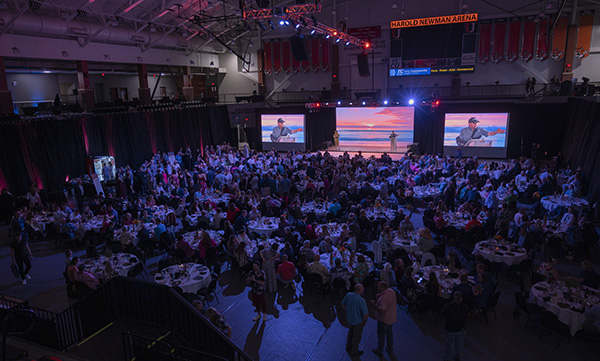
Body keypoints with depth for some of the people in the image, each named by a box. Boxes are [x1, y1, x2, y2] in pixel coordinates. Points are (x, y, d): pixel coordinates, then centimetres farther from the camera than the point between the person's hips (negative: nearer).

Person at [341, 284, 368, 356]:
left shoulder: (349, 295, -17)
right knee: (357, 336, 18)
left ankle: (348, 347, 49)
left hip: (350, 317, 6)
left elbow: (343, 304, 0)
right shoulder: (362, 301, -34)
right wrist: (365, 322, -5)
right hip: (358, 320, -6)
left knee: (351, 331, 31)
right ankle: (354, 351, 39)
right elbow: (366, 314, -26)